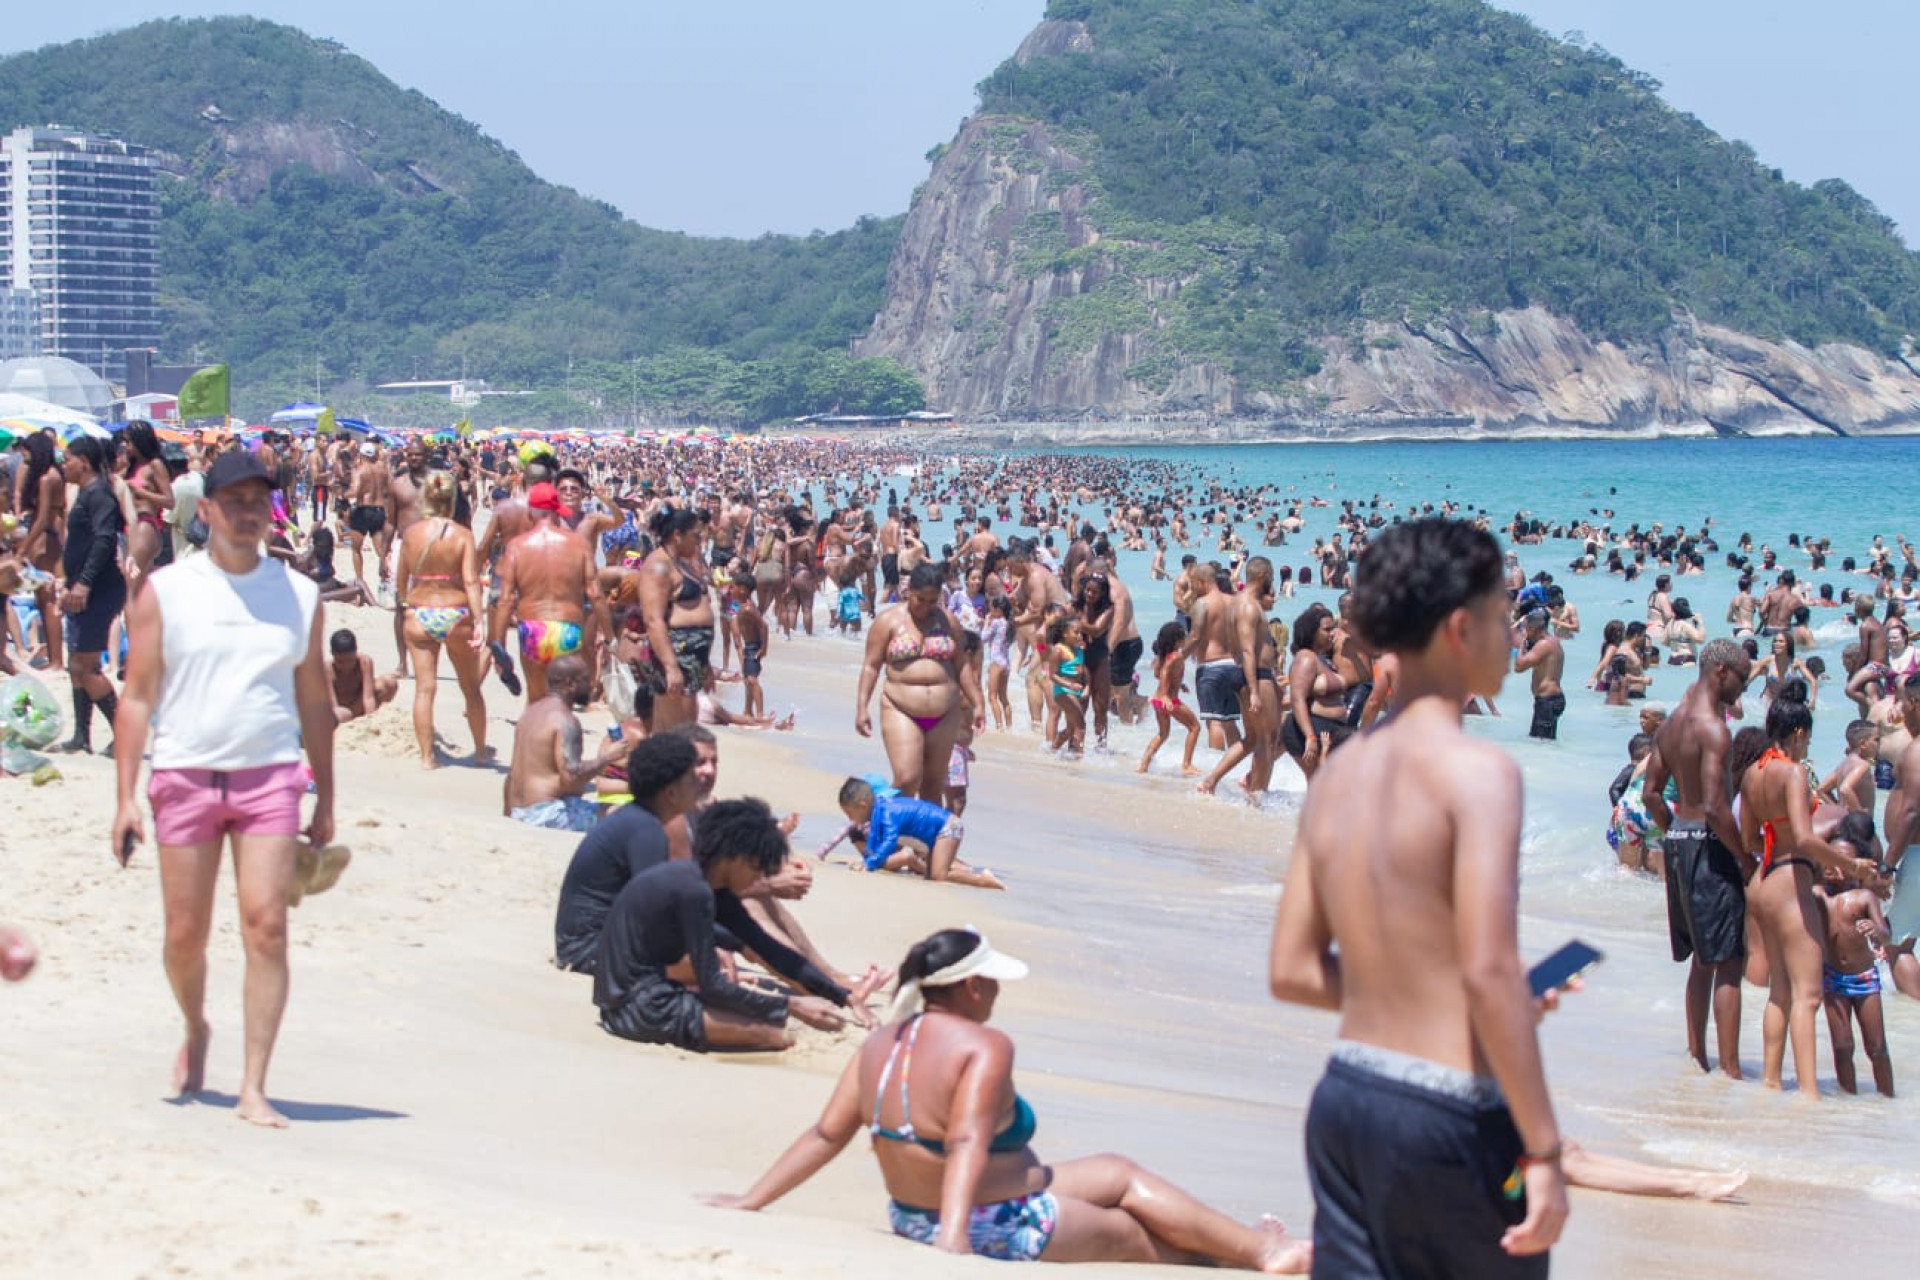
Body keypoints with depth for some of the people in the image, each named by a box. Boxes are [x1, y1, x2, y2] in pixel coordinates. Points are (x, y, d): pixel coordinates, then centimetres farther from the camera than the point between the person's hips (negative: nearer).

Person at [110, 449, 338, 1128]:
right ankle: (196, 1030, 37)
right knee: (185, 934, 5)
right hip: (185, 775, 0)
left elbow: (314, 701, 14)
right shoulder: (164, 590, 3)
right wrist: (126, 797, -5)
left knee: (266, 926, -10)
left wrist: (325, 801, 13)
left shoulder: (299, 595, 8)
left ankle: (253, 1089, -6)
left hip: (271, 775, 1)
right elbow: (137, 697, 2)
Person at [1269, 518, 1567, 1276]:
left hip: (1343, 1097, 7)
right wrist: (1543, 1148, -18)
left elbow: (1293, 971, 11)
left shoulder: (1338, 773, 9)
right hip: (1443, 1113, -7)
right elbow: (1489, 970, -21)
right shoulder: (1476, 771, -14)